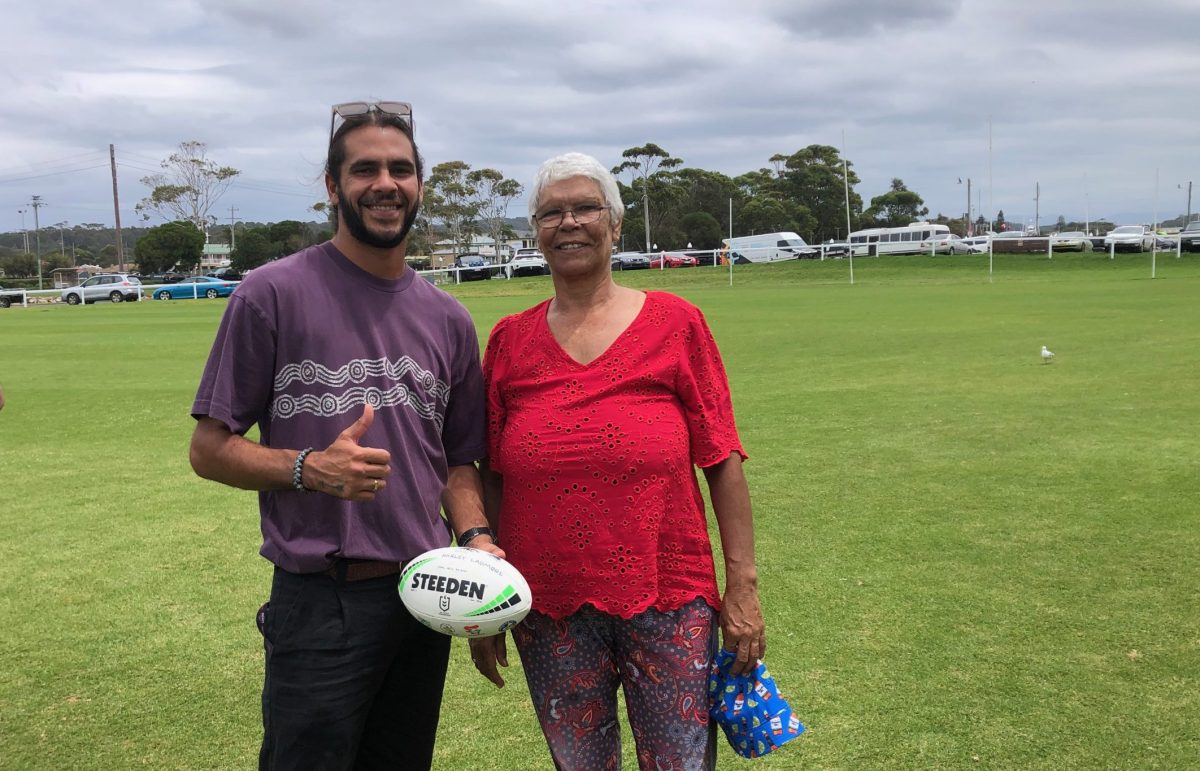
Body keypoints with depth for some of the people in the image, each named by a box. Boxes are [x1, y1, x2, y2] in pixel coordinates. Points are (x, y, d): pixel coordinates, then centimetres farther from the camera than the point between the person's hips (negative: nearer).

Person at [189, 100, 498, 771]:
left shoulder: (448, 319, 8)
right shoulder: (273, 294, -7)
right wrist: (310, 468, -21)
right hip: (317, 607, -5)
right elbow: (210, 447, -5)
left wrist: (475, 537, -4)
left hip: (426, 597, 5)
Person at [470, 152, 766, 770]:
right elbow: (492, 481, 7)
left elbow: (722, 463, -2)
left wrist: (743, 586, -5)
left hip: (668, 603, -1)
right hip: (551, 614, 2)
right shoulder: (510, 341, 3)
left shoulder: (675, 323, -2)